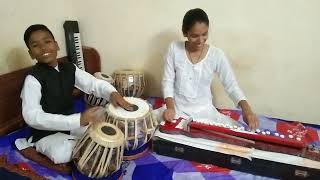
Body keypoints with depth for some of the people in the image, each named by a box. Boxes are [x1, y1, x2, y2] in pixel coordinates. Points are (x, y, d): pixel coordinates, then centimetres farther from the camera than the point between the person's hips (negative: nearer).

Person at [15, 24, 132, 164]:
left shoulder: (69, 68, -4)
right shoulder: (33, 78, -22)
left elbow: (94, 83, -6)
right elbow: (32, 116, -32)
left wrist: (112, 93, -31)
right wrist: (78, 119, -43)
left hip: (70, 123, 5)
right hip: (46, 132, -4)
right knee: (62, 155, -31)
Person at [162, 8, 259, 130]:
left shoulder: (217, 54, -8)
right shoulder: (174, 48, -8)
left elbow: (231, 85, -6)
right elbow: (168, 81, -6)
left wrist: (246, 108, -23)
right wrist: (170, 107, -22)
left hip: (204, 110, 1)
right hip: (177, 109, -1)